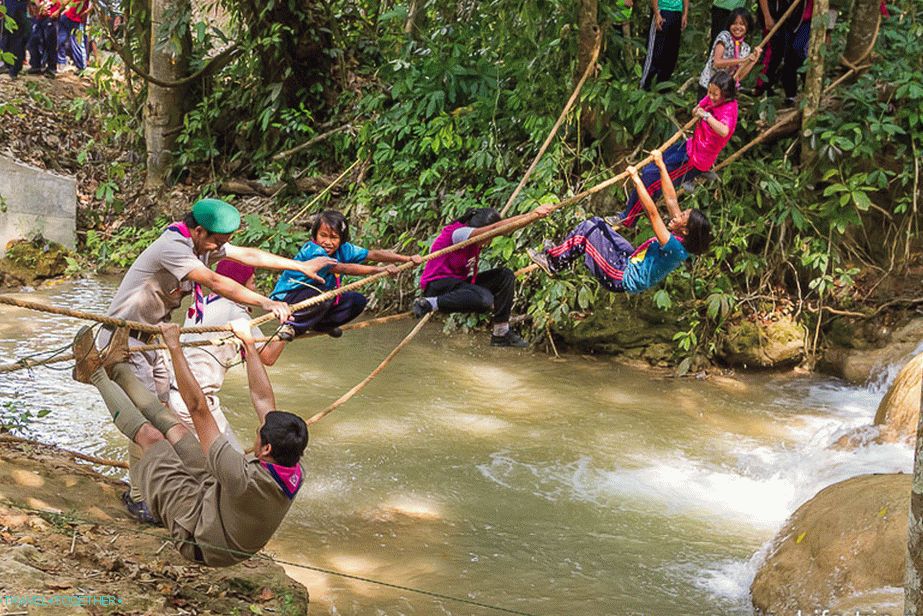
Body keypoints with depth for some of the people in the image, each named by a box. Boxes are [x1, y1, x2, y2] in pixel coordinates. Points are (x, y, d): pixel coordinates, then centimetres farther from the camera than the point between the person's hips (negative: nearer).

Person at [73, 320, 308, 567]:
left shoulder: (245, 479, -41)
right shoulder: (295, 473, -21)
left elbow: (198, 409, -37)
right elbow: (262, 399, -8)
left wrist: (174, 346, -30)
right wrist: (249, 343, 1)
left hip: (194, 536, -6)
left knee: (150, 435, 1)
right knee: (175, 428, 10)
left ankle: (96, 375, 22)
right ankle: (117, 370, 27)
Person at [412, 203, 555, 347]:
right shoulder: (458, 232, -25)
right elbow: (496, 228, -32)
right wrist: (530, 215, -33)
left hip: (458, 281, 10)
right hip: (438, 286, -10)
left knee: (505, 275, 3)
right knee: (485, 299, -36)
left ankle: (501, 334, 6)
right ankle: (428, 303, -20)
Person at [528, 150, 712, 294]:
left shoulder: (673, 247, -30)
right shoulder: (680, 239, -4)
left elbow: (652, 212, -33)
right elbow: (671, 199, 2)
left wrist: (636, 178, -29)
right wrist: (661, 166, 3)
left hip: (625, 278, -9)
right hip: (631, 261, 9)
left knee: (587, 231, -10)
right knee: (595, 224, 11)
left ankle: (552, 261, 6)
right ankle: (557, 253, 20)